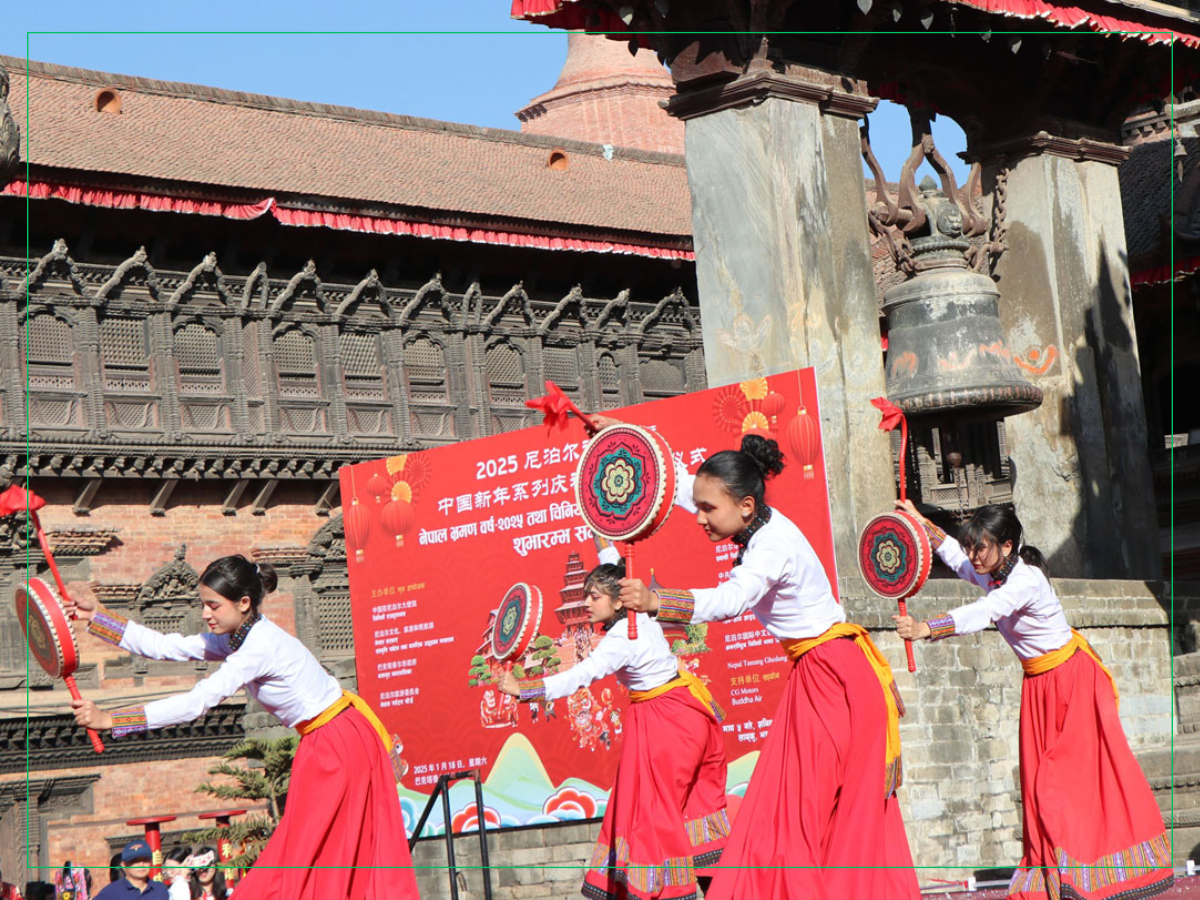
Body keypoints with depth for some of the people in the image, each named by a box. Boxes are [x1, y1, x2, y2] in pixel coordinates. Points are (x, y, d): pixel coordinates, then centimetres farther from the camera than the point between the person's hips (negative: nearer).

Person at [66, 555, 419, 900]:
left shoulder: (260, 647, -26)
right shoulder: (234, 639, 3)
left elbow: (196, 703, -30)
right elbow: (164, 647, 6)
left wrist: (109, 720, -31)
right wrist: (94, 617, 2)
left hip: (340, 745, -9)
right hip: (323, 743, 9)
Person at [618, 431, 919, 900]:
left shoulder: (775, 544, -25)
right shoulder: (756, 525, 2)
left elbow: (730, 600, -43)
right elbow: (677, 481, 12)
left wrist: (655, 602, -55)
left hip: (838, 679, -9)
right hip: (811, 673, 9)